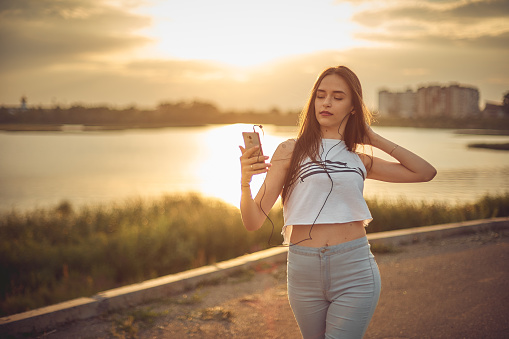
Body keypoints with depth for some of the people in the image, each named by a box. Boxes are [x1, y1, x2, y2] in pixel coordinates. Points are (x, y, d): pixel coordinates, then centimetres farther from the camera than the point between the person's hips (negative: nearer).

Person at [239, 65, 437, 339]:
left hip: (354, 272, 1)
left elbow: (426, 172, 15)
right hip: (303, 272, 0)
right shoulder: (290, 151, 2)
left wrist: (374, 138, 11)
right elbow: (253, 221, -5)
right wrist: (245, 181, -25)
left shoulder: (359, 160, 11)